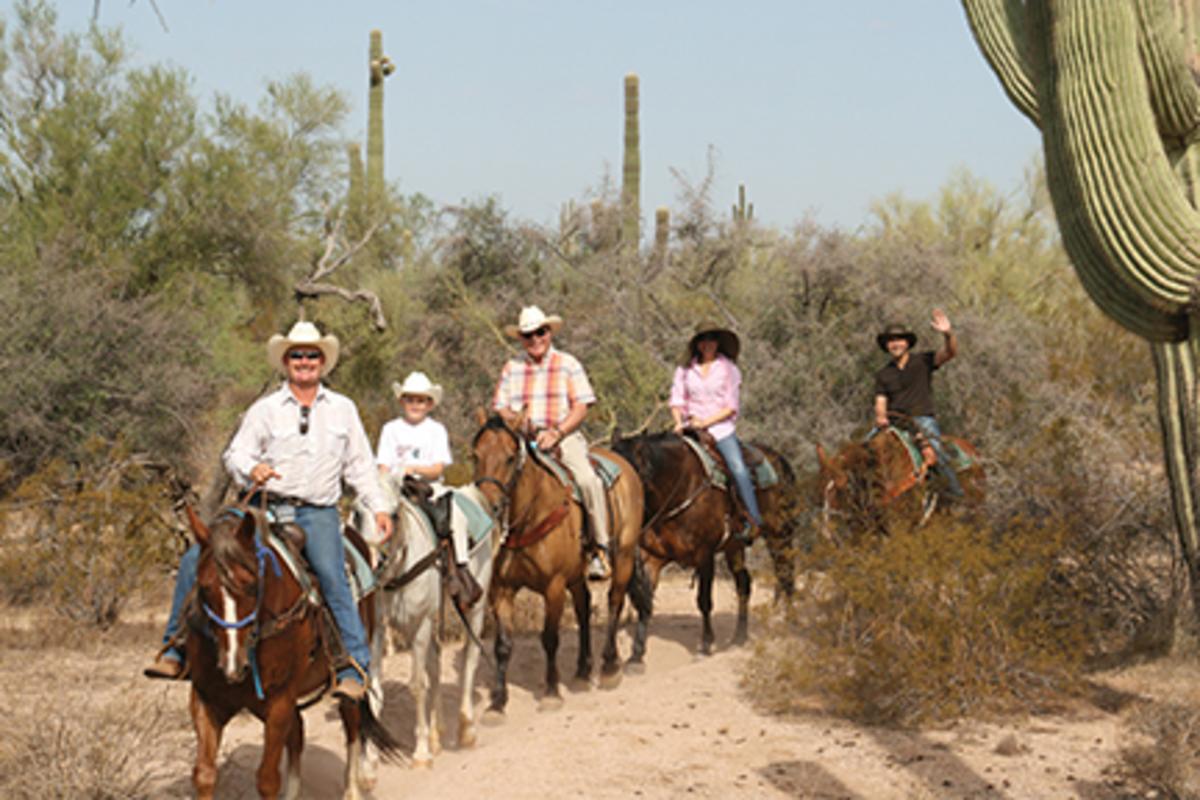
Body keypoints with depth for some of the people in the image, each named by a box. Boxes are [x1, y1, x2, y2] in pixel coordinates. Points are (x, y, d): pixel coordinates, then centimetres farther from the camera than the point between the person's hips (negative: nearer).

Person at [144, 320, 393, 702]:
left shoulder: (343, 409, 14)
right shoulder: (265, 409, 9)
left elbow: (360, 466, 17)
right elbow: (235, 453, 2)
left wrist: (380, 508, 8)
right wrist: (252, 469, -21)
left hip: (317, 513, -1)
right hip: (265, 508, 1)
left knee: (333, 577, -29)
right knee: (195, 560, -14)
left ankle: (355, 669, -24)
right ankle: (175, 652, -2)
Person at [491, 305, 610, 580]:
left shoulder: (567, 364, 6)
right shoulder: (512, 367, 13)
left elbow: (581, 407, -1)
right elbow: (500, 407, 12)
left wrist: (555, 433, -15)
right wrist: (513, 420, -12)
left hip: (565, 436, -2)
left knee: (588, 479, -30)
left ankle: (602, 549, -20)